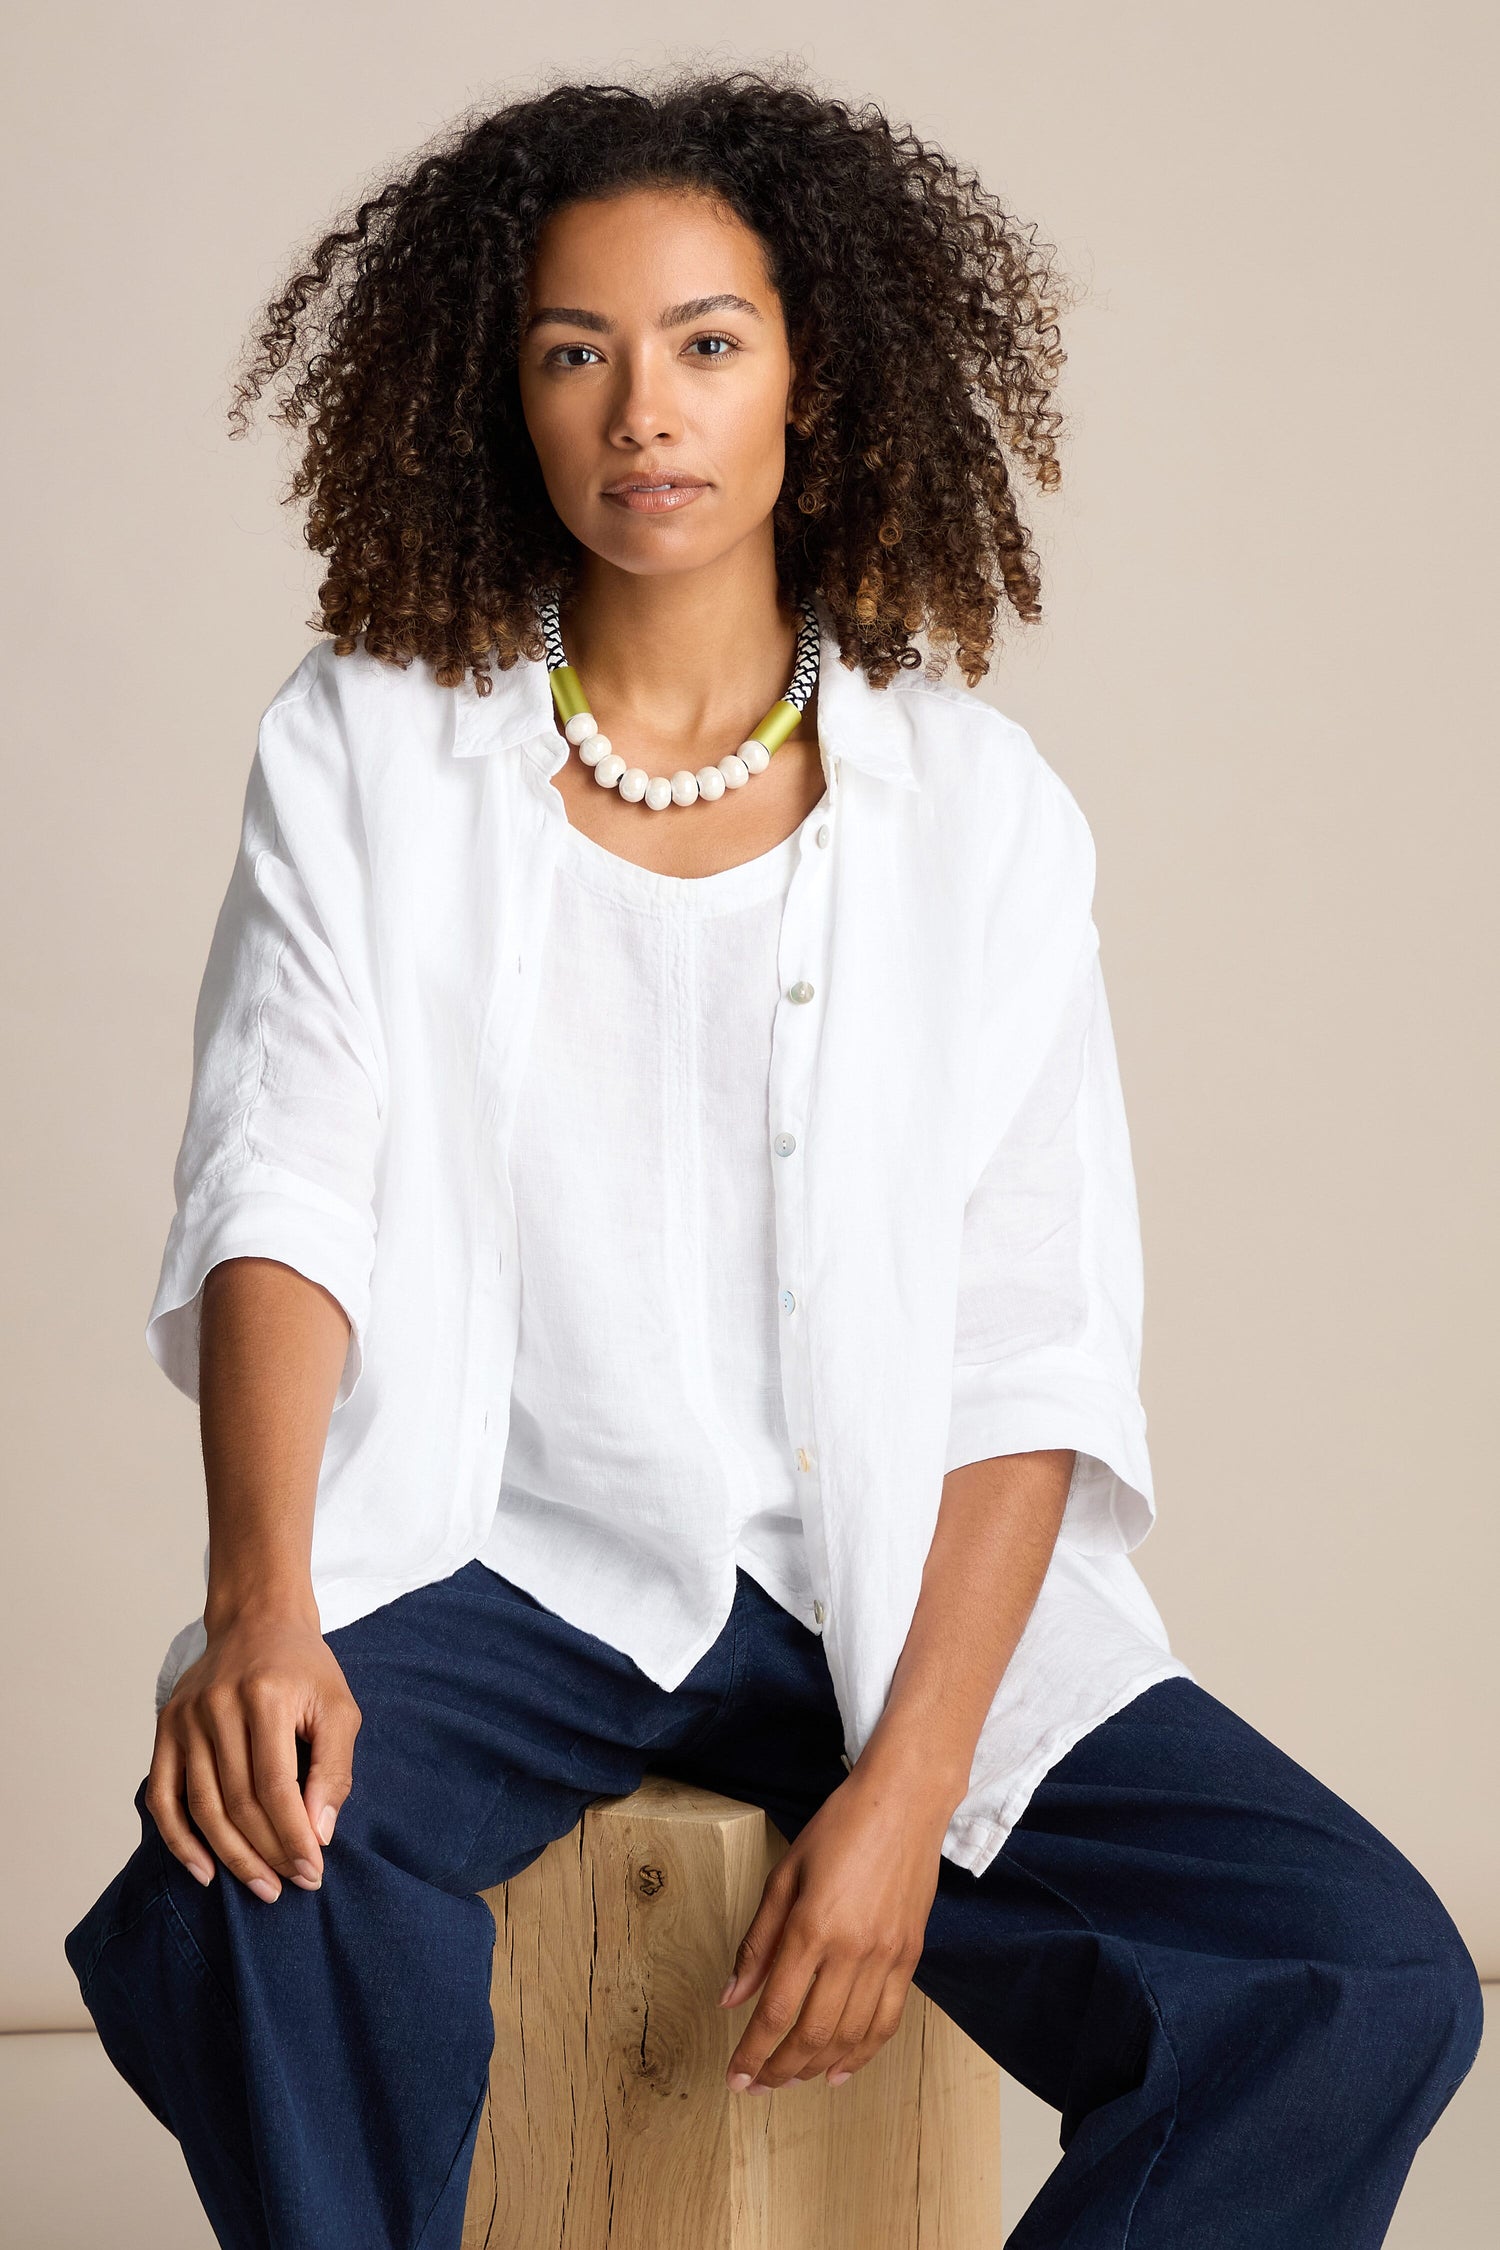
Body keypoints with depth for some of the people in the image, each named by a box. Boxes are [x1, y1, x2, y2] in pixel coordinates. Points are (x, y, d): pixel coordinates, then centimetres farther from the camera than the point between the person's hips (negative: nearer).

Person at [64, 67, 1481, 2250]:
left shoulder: (978, 805, 2)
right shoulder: (363, 756, 3)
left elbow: (1039, 1355, -2)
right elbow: (279, 1199, -6)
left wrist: (906, 1786, -15)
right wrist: (261, 1604, -25)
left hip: (890, 1585, 1)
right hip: (495, 1559, -1)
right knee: (244, 1895, -33)